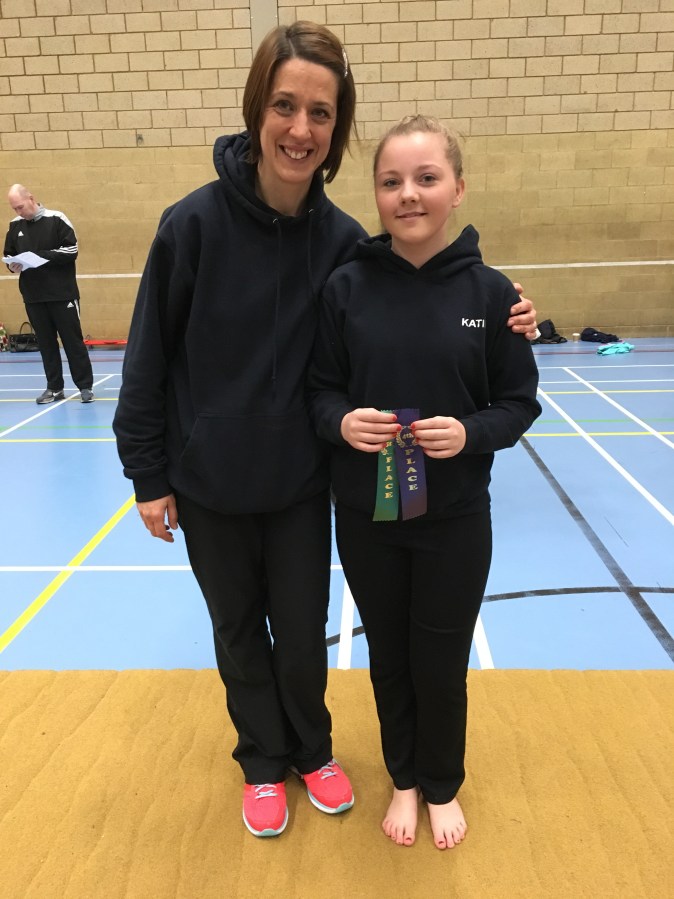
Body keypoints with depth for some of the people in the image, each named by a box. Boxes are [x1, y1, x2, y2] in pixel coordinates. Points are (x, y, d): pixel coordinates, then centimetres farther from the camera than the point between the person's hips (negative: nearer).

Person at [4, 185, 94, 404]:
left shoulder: (56, 219, -6)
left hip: (62, 294, -4)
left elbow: (71, 250, -10)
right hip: (33, 296, 4)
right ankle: (54, 388, 15)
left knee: (73, 340, 0)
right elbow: (9, 255, 16)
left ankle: (85, 386, 7)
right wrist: (13, 265, -7)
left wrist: (41, 256, -18)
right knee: (46, 343, 8)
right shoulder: (15, 225, 8)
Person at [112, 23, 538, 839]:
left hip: (299, 484, 1)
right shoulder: (195, 222, -15)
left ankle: (312, 750, 44)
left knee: (303, 635, 14)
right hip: (208, 486, -1)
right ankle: (264, 763, 43)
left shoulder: (341, 237, -7)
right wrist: (148, 475, -6)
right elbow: (149, 358, -9)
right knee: (239, 636, 17)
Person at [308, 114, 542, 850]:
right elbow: (319, 389, 1)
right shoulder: (346, 286, -6)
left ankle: (442, 787, 43)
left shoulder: (488, 290, -7)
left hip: (455, 519, -1)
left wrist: (470, 433, -20)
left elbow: (520, 404, -2)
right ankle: (404, 779, 45)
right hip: (365, 516, 1)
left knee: (442, 665, 14)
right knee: (388, 659, 17)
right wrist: (341, 421, -20)